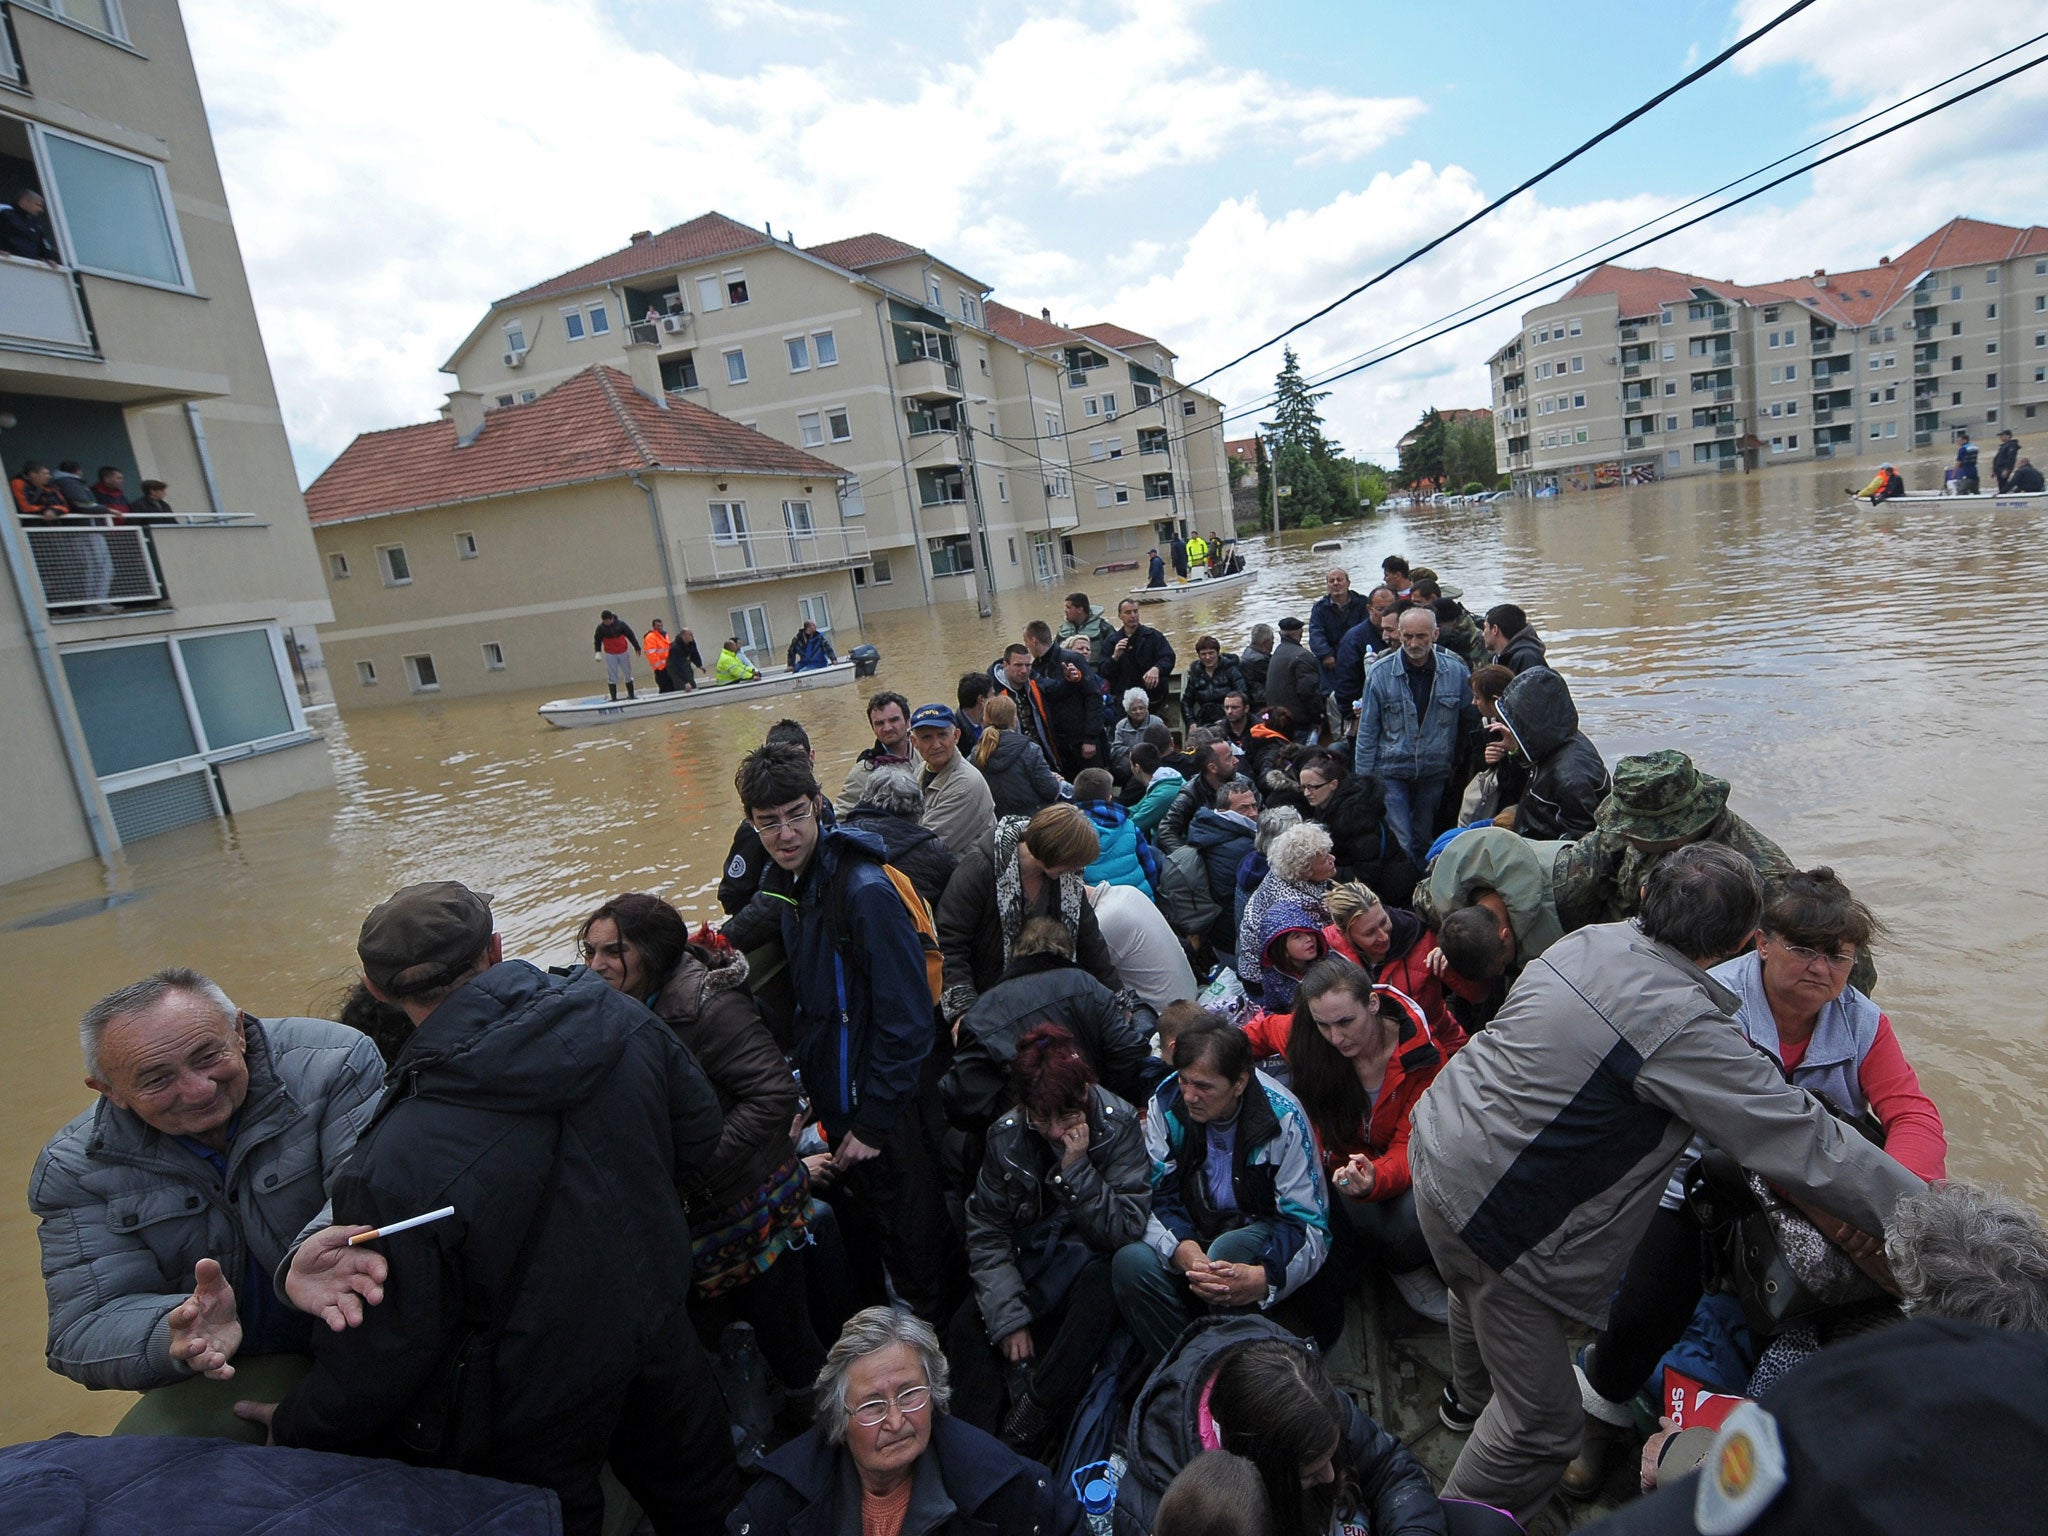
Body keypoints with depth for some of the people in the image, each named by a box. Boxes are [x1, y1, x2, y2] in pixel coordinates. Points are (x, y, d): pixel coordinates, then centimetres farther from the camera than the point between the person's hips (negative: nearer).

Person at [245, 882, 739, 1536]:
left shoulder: (396, 1166, -32)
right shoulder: (623, 1022, -19)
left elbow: (381, 1351, -20)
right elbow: (699, 1127, -3)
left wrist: (297, 1427, 2)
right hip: (660, 1333, 4)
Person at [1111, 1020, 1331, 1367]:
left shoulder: (1282, 1119, -19)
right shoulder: (1166, 1102, -11)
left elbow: (1311, 1225, -19)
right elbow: (1153, 1194, -11)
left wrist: (1263, 1277, -39)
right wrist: (1182, 1249, -33)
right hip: (1191, 1231, 3)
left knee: (1227, 1250, -37)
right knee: (1131, 1262, -27)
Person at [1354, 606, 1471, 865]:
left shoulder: (1456, 671, -3)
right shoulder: (1380, 673, -8)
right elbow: (1367, 731, -4)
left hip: (1435, 772, 2)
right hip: (1391, 771, -2)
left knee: (1424, 840, 15)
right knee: (1401, 843, -7)